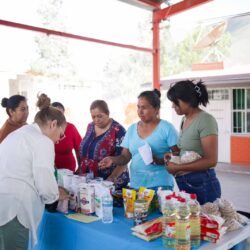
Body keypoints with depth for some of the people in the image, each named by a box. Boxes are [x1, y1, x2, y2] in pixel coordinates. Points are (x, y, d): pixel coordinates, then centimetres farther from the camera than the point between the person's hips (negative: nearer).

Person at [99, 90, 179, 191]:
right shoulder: (132, 129, 9)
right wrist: (112, 159, -9)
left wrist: (160, 161, -21)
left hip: (160, 184, -3)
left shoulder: (166, 128, -4)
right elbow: (125, 157, 10)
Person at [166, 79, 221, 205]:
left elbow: (211, 161, -16)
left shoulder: (205, 120, -13)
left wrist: (178, 168, -15)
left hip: (202, 184, -7)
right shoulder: (184, 120, 10)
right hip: (184, 184, 7)